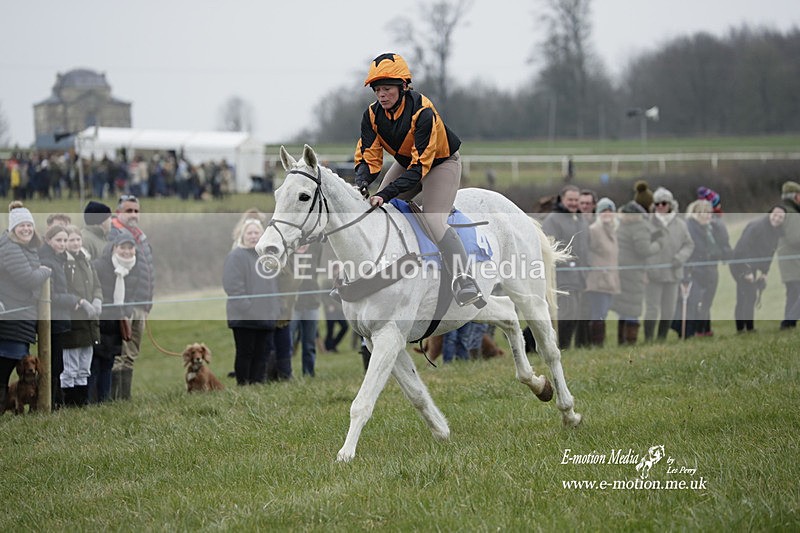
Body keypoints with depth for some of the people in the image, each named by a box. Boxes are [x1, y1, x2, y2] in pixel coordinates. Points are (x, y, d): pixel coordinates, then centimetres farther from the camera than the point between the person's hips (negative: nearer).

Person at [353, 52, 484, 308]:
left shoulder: (422, 111, -34)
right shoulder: (372, 114, -16)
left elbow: (420, 166, -36)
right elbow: (368, 157, -14)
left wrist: (385, 194, -43)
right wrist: (361, 185, -36)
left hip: (441, 161, -6)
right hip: (405, 162, 7)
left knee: (434, 220, -25)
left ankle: (463, 280, -31)